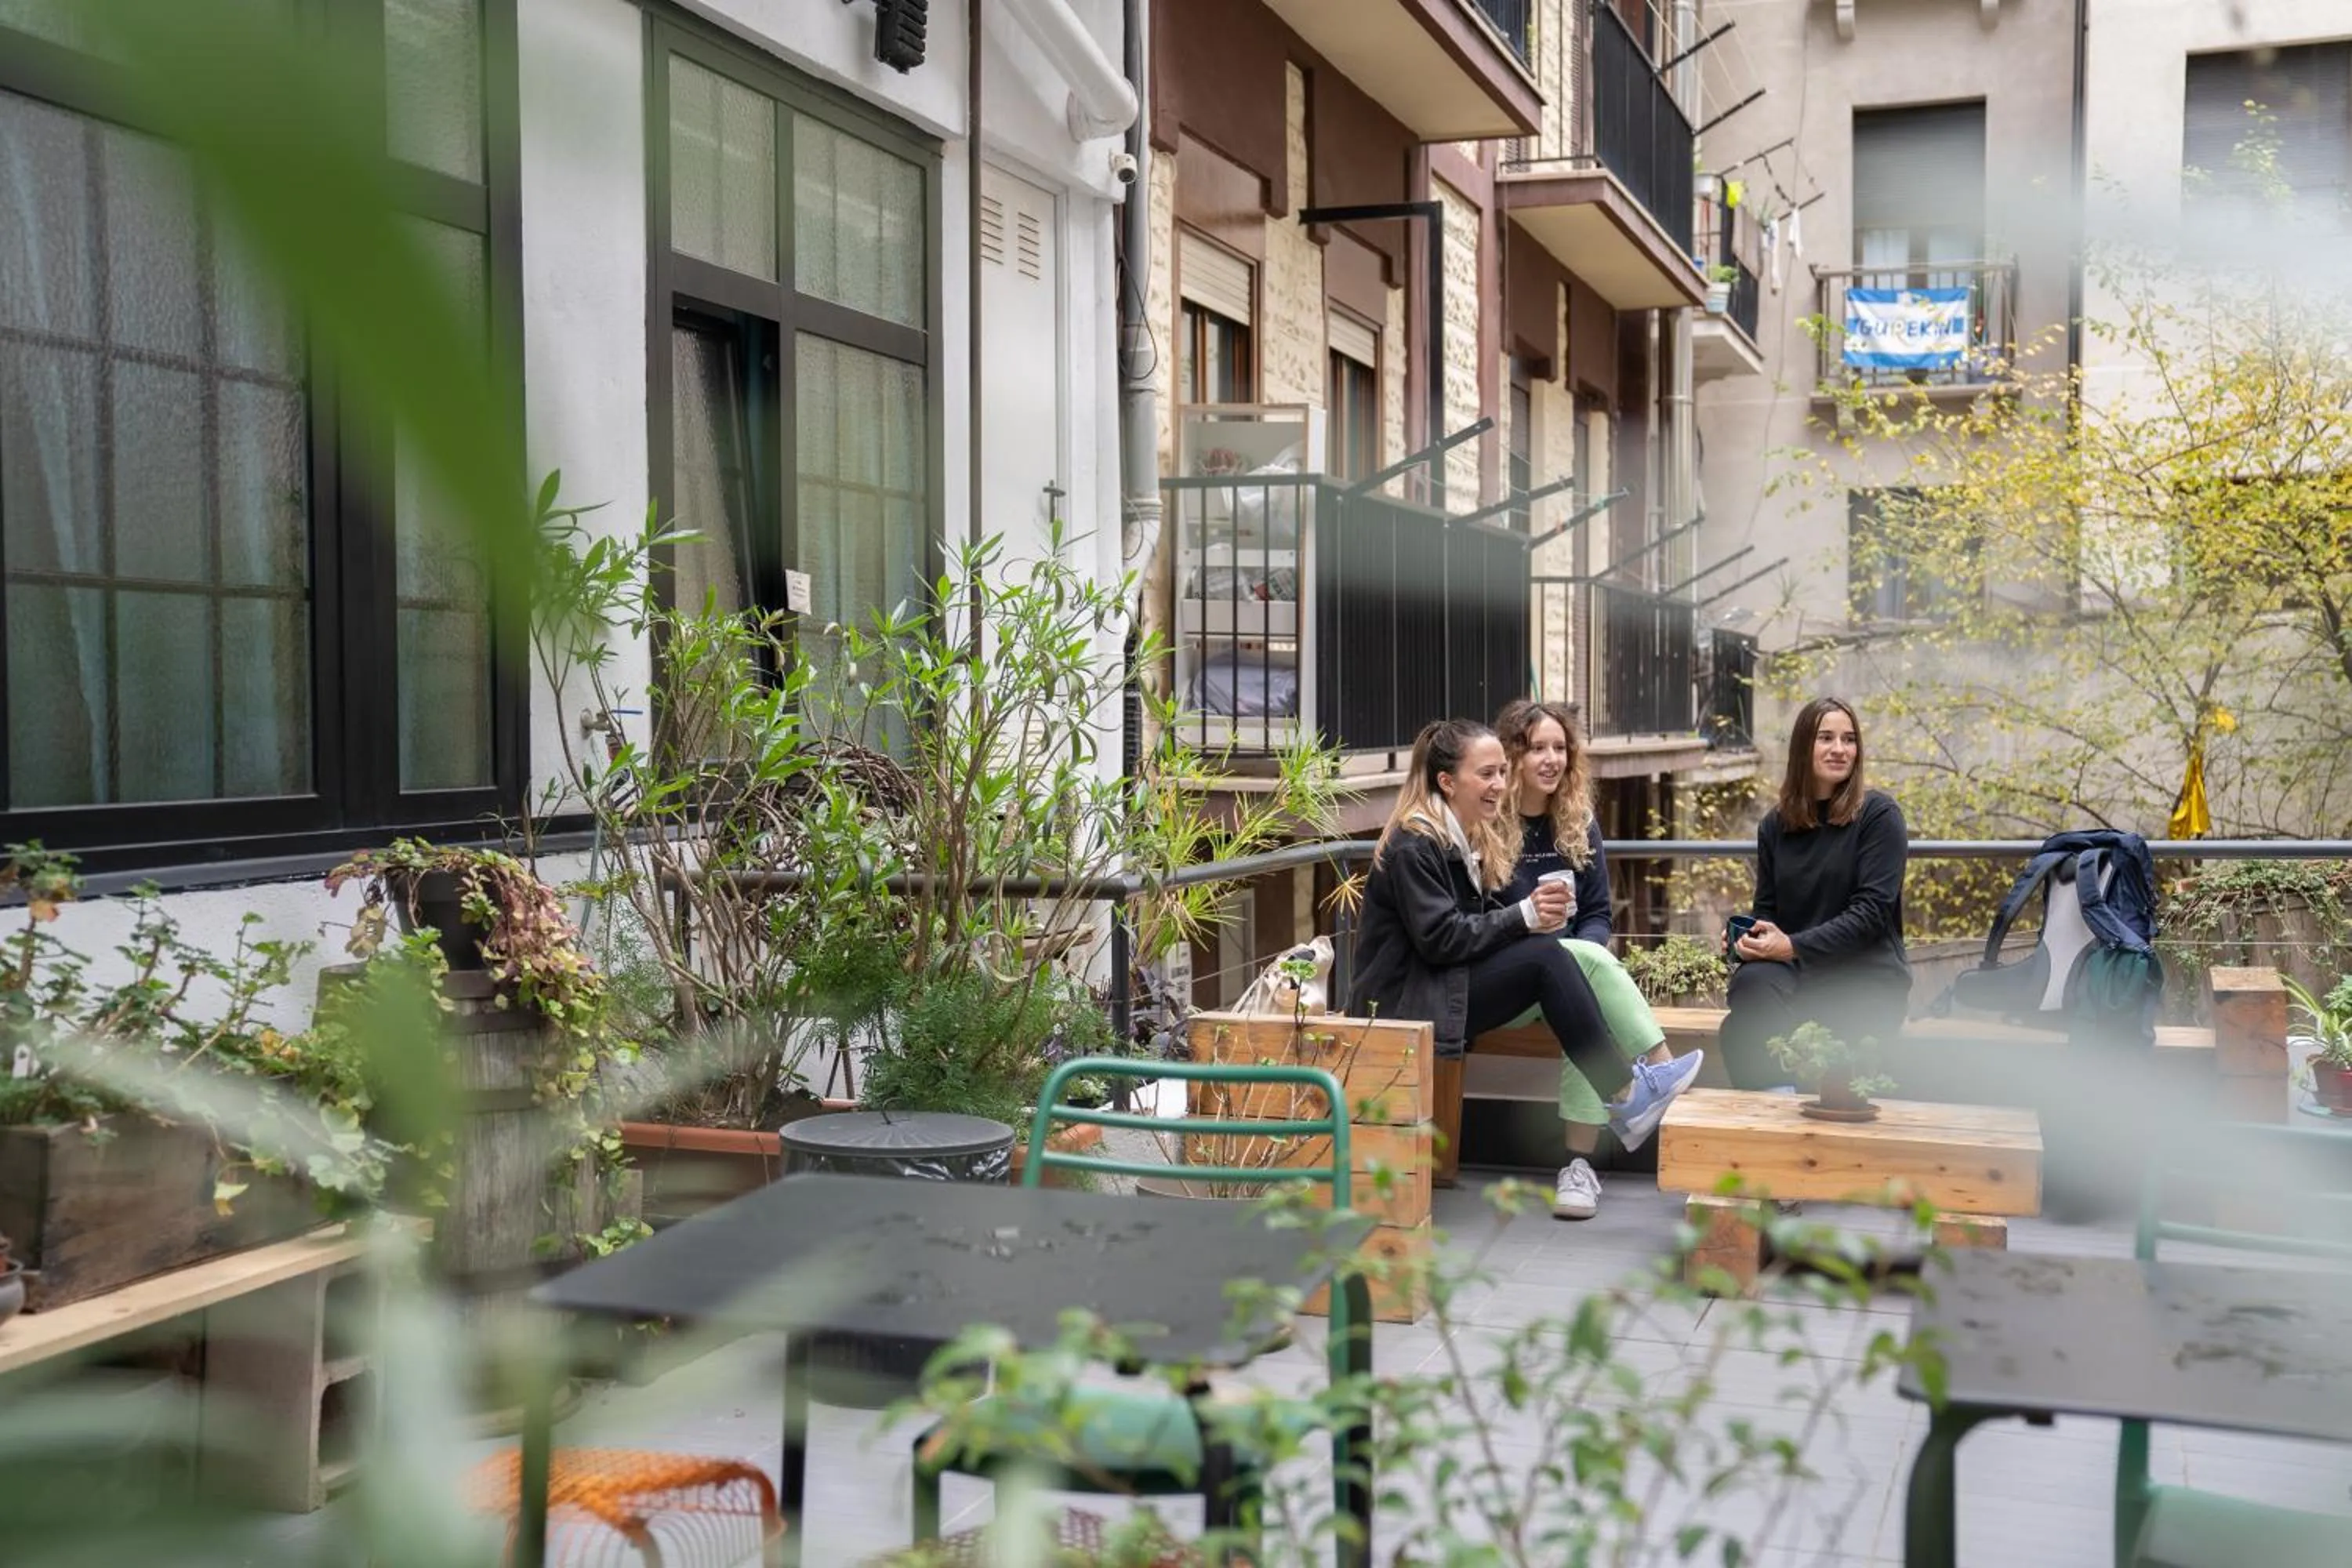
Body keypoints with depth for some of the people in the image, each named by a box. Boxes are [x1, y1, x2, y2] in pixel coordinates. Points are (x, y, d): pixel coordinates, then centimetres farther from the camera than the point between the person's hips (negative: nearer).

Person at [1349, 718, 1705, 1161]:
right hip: (1404, 1006, -9)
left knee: (1580, 957, -12)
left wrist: (1536, 913, -9)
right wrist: (1524, 917, -20)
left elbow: (1480, 921, 12)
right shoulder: (1413, 846, -15)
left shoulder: (1473, 838, 15)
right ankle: (1625, 1100, -19)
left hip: (1444, 987, 9)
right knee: (1544, 957, -23)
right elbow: (1439, 938, -21)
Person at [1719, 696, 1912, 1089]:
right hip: (1797, 973, 4)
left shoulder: (1879, 813, 0)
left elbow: (1871, 911, -9)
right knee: (1751, 983, -33)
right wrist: (1750, 939, -7)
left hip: (1866, 979, -4)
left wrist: (1793, 946, -17)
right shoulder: (1775, 824, 15)